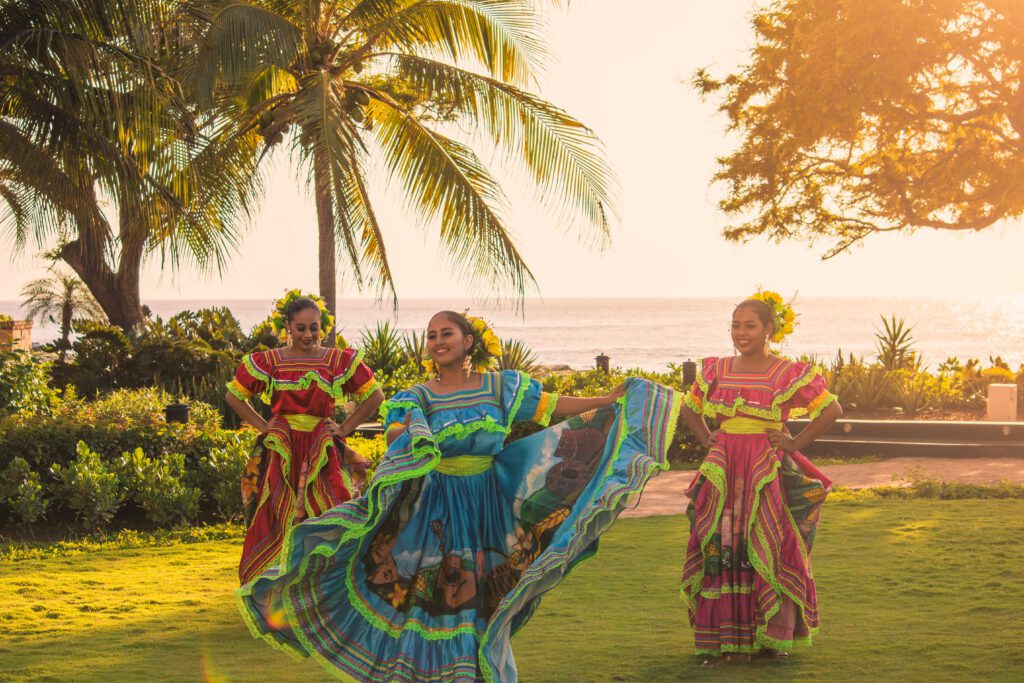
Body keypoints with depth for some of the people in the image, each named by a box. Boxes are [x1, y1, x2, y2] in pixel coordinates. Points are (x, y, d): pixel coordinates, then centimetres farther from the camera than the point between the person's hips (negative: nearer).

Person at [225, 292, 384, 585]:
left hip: (323, 456, 0)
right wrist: (263, 425, 5)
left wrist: (345, 428, 3)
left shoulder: (340, 361, 4)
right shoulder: (268, 362, 5)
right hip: (281, 455, 0)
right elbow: (233, 396, 14)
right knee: (278, 523, -3)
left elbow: (375, 396, 11)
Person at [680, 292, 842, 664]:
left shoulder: (788, 374, -4)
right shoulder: (716, 371, 9)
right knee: (721, 551, 1)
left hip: (769, 473, -4)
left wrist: (795, 444, -6)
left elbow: (832, 410, -4)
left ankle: (773, 638, 6)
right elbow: (690, 409, 25)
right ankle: (724, 640, 7)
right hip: (724, 472, 4)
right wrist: (708, 440, 11)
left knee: (770, 552, -3)